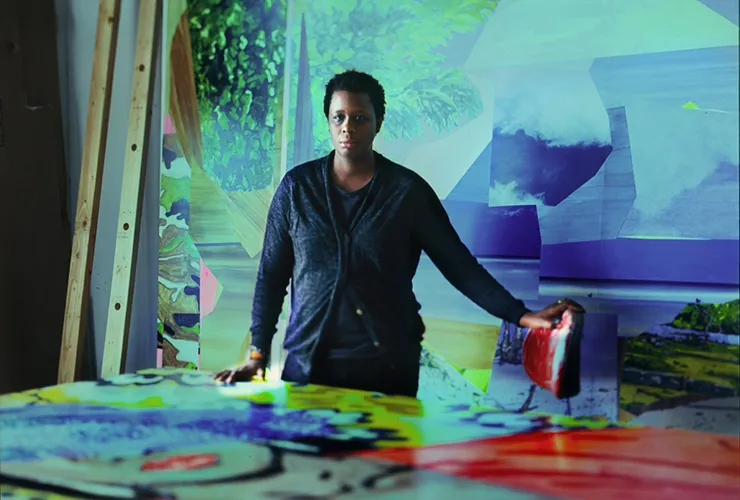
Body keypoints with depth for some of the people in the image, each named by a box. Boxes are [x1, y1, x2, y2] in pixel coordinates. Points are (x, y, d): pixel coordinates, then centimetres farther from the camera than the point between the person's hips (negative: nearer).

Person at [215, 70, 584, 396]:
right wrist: (257, 353, 2)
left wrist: (521, 315, -9)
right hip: (308, 362, 1)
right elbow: (272, 274, 7)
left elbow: (459, 265, 0)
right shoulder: (297, 187, 3)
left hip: (387, 367, -1)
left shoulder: (408, 190, -1)